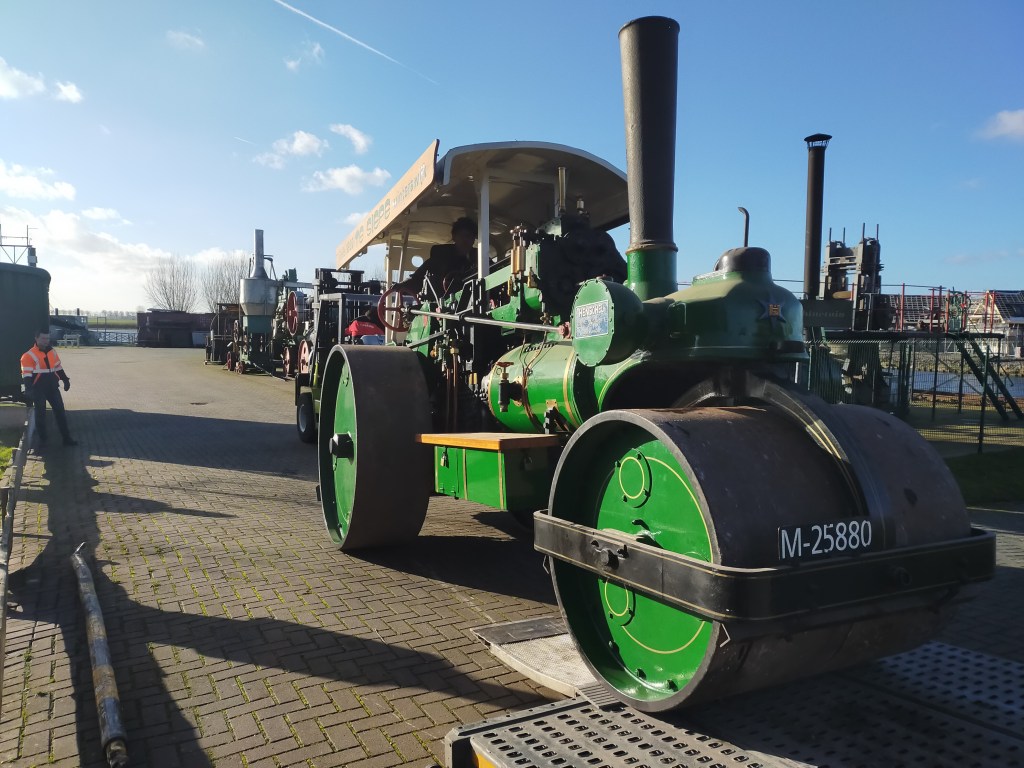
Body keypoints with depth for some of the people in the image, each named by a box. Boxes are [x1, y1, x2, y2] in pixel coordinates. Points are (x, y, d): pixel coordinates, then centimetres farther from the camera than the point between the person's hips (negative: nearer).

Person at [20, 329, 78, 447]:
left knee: (60, 411, 6)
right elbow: (26, 375, -16)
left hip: (52, 388, 6)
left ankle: (67, 438, 11)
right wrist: (29, 389, -25)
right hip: (38, 389, -6)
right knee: (41, 414, 4)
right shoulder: (29, 355, -11)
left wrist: (65, 380, 18)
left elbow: (58, 368, 21)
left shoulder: (52, 352, 9)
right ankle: (42, 440, 15)